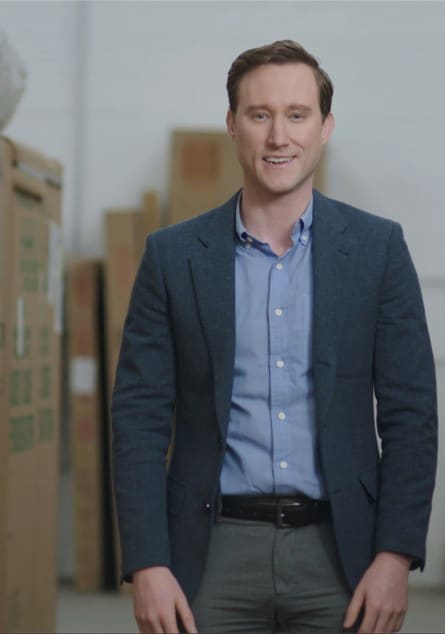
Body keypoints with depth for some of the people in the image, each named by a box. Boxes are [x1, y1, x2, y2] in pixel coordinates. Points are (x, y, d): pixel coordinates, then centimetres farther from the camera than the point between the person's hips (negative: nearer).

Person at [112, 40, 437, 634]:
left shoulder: (377, 247, 3)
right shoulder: (173, 255, 3)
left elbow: (410, 413, 1)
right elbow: (141, 417, 1)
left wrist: (396, 557, -7)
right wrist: (147, 566, -7)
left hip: (338, 549, 0)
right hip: (216, 557, 0)